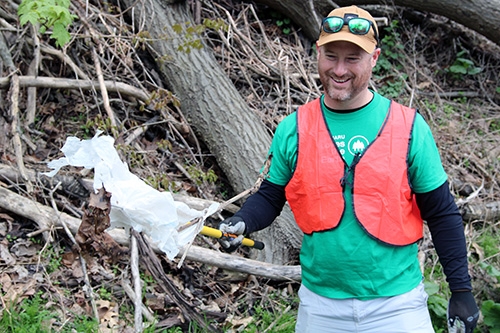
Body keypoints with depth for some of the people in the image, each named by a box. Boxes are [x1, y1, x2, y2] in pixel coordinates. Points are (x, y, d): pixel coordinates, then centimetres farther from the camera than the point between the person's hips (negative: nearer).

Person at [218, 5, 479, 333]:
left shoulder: (408, 127, -6)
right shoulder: (293, 130, -1)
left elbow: (442, 214, -1)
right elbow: (270, 195, 8)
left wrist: (461, 289, -1)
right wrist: (242, 222, -13)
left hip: (395, 303, -2)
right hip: (320, 303, 2)